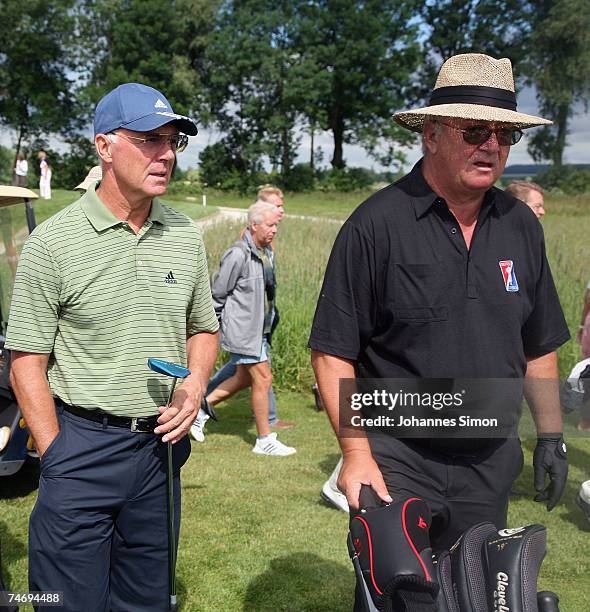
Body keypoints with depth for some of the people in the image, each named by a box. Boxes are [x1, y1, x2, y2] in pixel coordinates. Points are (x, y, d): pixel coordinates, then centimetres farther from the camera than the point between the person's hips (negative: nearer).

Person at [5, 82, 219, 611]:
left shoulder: (186, 235, 5)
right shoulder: (54, 242, -9)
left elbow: (204, 329, 16)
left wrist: (195, 386, -3)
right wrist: (57, 458, -11)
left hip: (161, 443, 5)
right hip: (82, 447, -4)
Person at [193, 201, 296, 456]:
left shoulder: (267, 252, 9)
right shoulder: (238, 254, -19)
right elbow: (218, 293, -12)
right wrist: (218, 325, -3)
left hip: (259, 327, 9)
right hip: (242, 328, -9)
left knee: (244, 378, 17)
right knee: (263, 379, -4)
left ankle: (200, 409, 30)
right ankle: (265, 440, 8)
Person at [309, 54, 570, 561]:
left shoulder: (521, 227, 5)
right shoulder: (376, 225, -12)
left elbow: (538, 348, 14)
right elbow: (333, 352, -12)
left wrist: (552, 438, 12)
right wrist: (356, 452, -16)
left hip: (491, 465, 5)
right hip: (396, 460, -5)